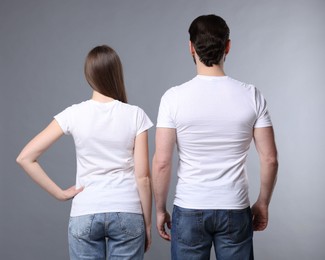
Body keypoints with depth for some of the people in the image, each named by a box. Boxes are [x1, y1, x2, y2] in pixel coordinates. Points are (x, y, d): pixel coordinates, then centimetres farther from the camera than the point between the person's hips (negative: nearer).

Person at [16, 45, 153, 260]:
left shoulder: (74, 114, -4)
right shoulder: (135, 115, -6)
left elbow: (25, 158, -6)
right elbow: (142, 177, -4)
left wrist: (60, 193, -1)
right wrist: (147, 224, 6)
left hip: (85, 215, 1)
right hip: (127, 214, 0)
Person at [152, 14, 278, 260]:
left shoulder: (174, 97, -11)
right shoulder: (251, 95, -7)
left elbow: (161, 162, -11)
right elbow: (270, 159, -5)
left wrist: (160, 209, 2)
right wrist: (263, 204, 9)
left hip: (189, 211, -1)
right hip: (234, 211, 1)